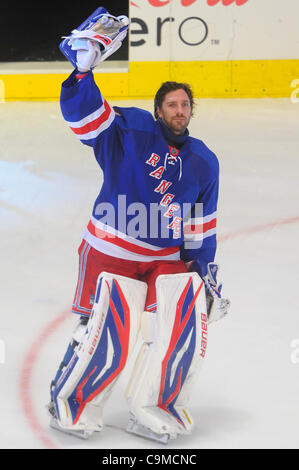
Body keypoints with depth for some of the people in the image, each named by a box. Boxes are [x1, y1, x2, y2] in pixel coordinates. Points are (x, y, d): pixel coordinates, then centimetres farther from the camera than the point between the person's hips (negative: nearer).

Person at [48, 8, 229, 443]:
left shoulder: (204, 162, 6)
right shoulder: (131, 130, -9)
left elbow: (202, 225, 11)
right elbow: (83, 116, -20)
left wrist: (207, 269, 8)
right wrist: (84, 68, -32)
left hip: (165, 258, 5)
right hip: (109, 249, -4)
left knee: (183, 323, -4)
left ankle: (158, 406, 11)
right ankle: (66, 398, 19)